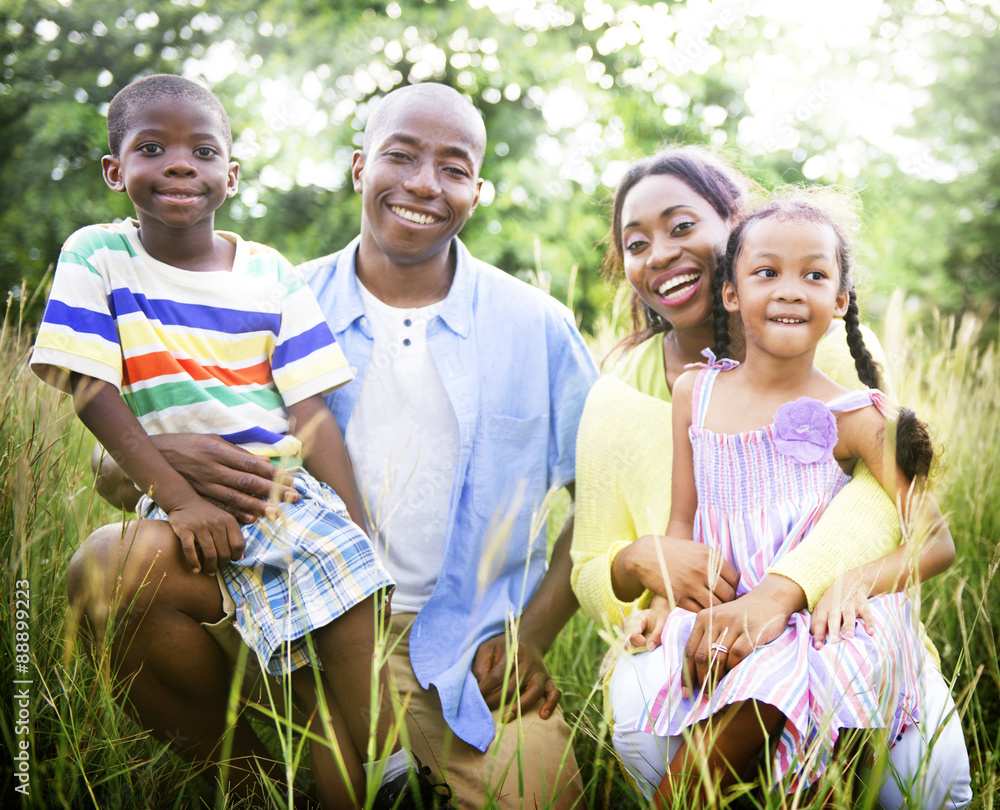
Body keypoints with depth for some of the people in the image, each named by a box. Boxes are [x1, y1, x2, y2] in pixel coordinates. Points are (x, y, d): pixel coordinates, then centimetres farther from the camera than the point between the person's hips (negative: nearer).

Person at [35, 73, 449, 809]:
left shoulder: (271, 275, 7)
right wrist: (179, 496, -17)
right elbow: (89, 388, -6)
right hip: (185, 499, -1)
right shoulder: (97, 258, 4)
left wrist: (361, 538, -7)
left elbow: (312, 412, 3)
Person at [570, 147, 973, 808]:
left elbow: (892, 477, -21)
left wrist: (777, 592, -37)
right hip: (689, 643, 1)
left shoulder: (831, 344, -3)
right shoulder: (617, 400, 1)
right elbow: (590, 580, 5)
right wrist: (637, 560, -20)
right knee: (640, 715, -31)